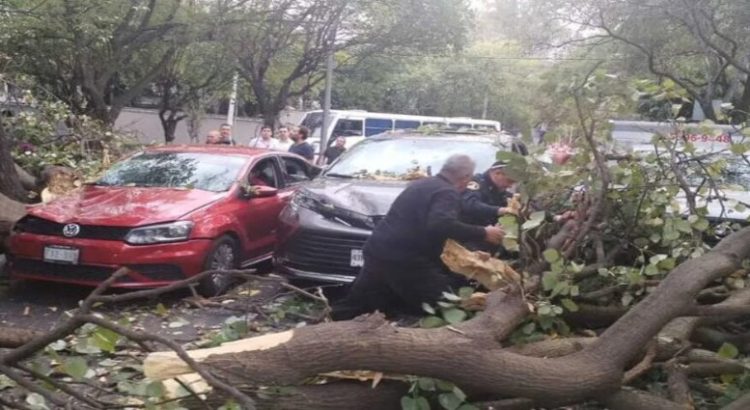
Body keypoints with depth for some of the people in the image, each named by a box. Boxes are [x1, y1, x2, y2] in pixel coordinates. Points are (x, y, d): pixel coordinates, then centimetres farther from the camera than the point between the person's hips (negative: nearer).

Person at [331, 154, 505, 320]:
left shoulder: (422, 183, 22)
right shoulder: (447, 192, -9)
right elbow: (441, 225, -29)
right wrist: (483, 233, -22)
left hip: (377, 252, 9)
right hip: (402, 260, -9)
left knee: (354, 306, 17)